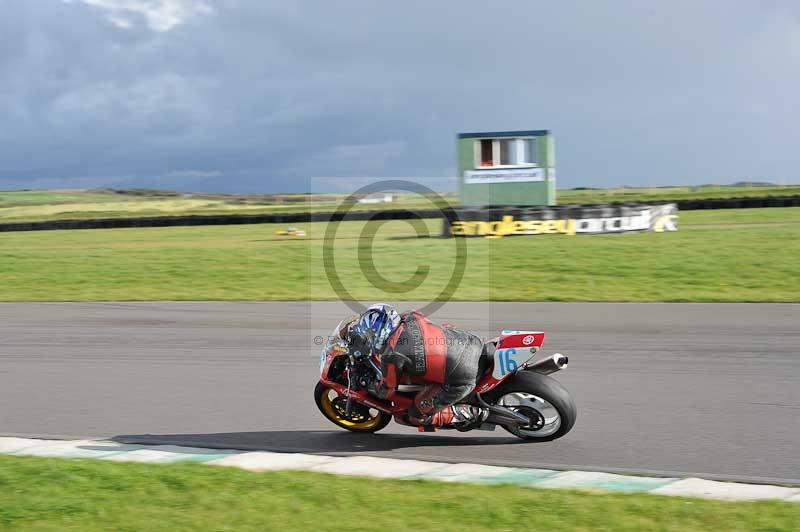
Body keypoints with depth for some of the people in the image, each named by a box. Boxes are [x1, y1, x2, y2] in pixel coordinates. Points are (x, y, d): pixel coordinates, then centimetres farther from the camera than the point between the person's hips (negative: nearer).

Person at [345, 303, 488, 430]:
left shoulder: (391, 355, -13)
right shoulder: (410, 317, 5)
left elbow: (386, 392, 2)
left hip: (461, 381, -6)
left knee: (416, 416, 9)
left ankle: (468, 415, 6)